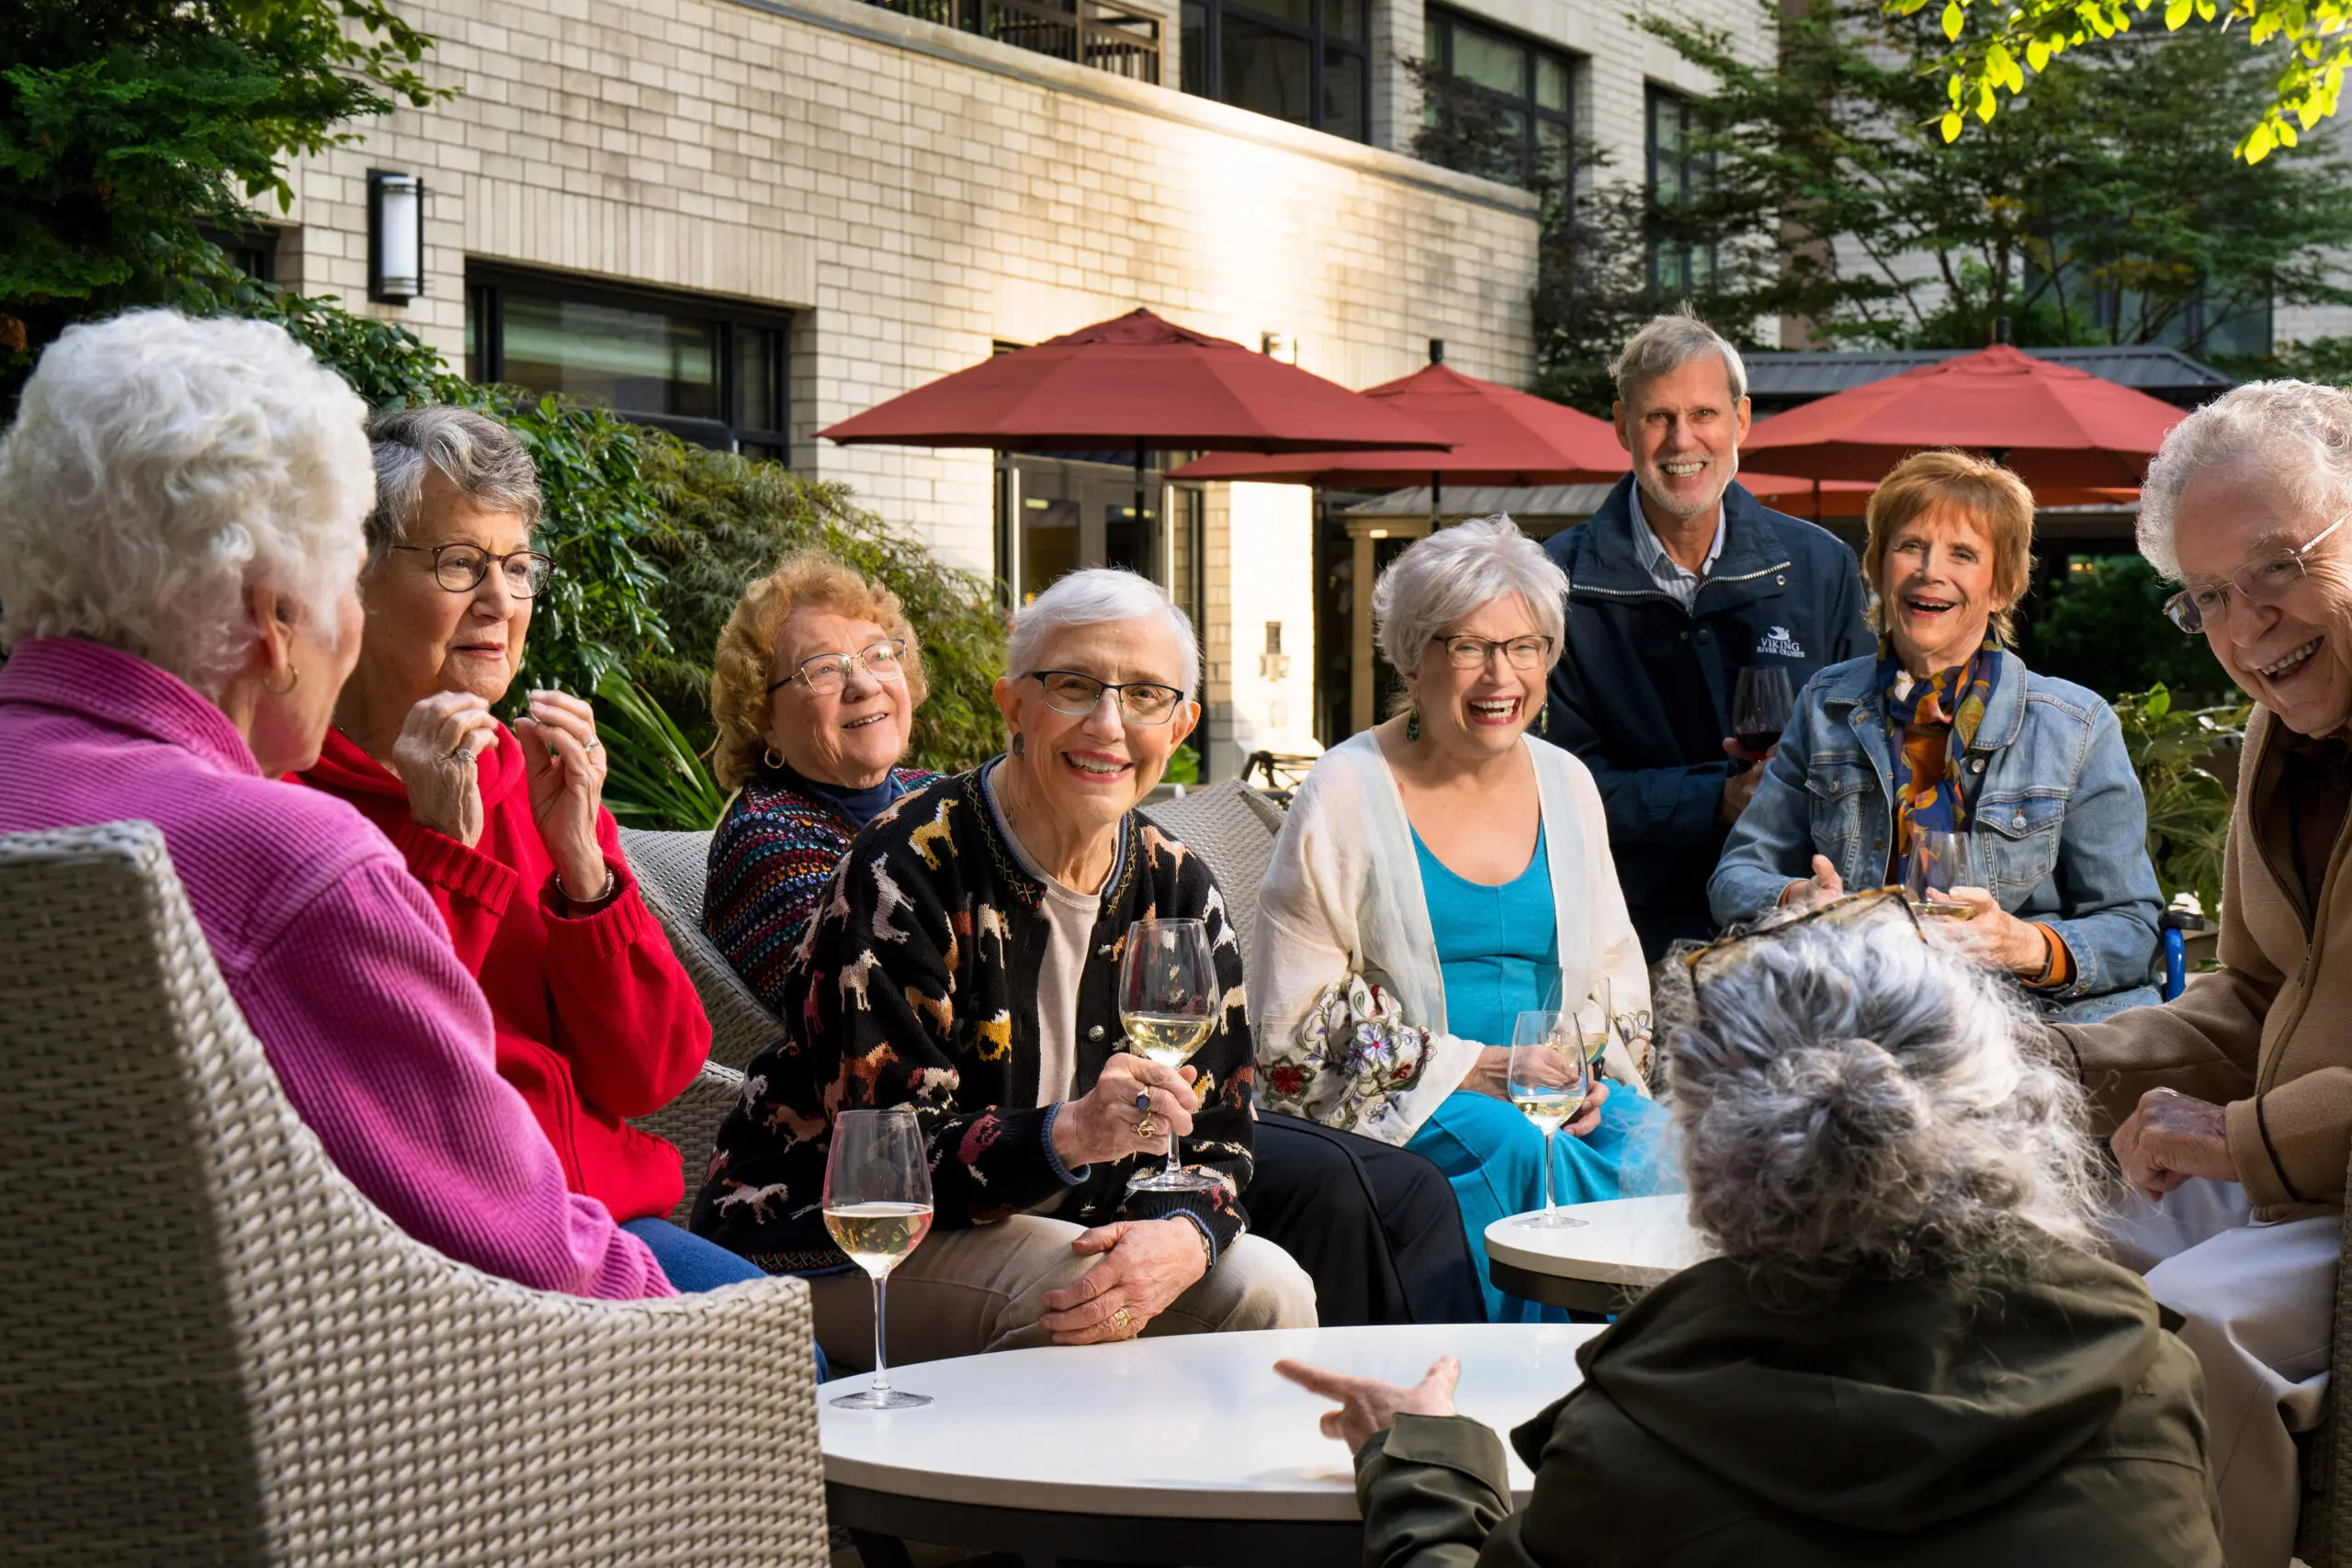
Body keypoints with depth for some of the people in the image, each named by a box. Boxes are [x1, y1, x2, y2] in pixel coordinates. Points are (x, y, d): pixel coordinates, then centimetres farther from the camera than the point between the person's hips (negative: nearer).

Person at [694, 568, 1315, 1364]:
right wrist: (1065, 1135, -42)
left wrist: (1181, 1236, -24)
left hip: (1048, 1229, 6)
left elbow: (1213, 1136, 2)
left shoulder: (1178, 893, 2)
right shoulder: (906, 869, -18)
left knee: (1268, 1289, -14)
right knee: (1078, 1298, -31)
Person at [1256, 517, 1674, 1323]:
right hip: (1394, 1106, -4)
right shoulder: (1347, 795, -2)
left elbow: (1619, 979, 20)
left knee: (1657, 1153, -28)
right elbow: (1295, 1032, -5)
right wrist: (1473, 1071, -14)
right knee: (1512, 1150, -35)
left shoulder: (1566, 784, 15)